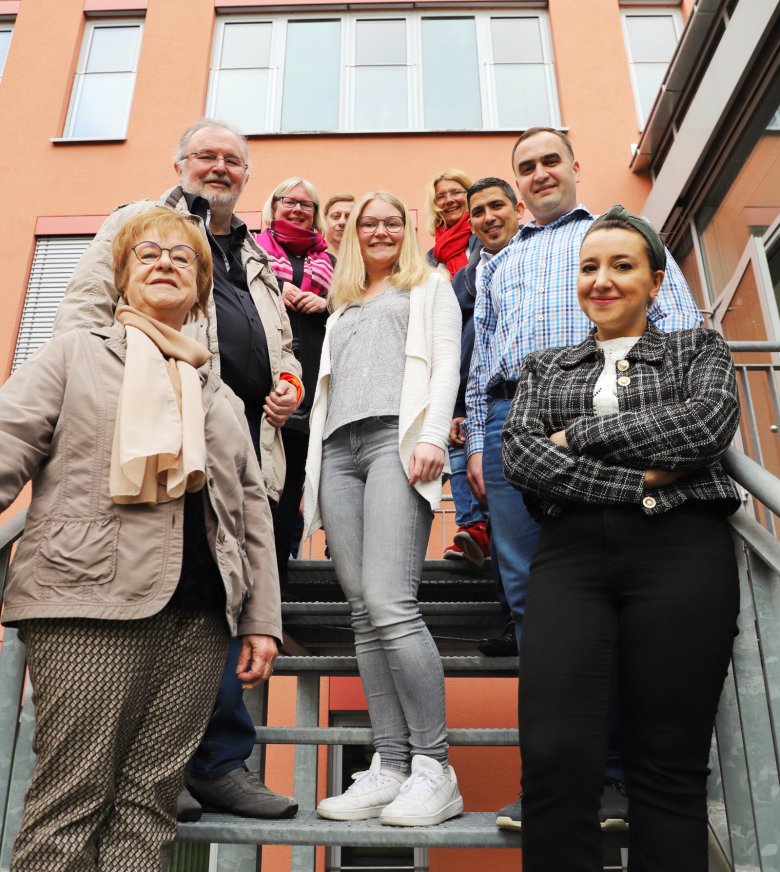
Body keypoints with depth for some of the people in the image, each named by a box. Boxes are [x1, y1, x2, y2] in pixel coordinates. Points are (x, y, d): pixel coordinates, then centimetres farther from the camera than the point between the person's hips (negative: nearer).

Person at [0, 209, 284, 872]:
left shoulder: (220, 395, 22)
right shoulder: (75, 356, 14)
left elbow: (253, 511, 17)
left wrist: (262, 619, 10)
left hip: (200, 615, 4)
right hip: (89, 601, -3)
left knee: (151, 798, 5)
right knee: (74, 797, -1)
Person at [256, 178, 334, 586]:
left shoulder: (328, 262, 22)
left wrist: (325, 304, -1)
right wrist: (278, 288, -9)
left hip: (309, 380, 3)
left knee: (291, 476, 5)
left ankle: (277, 566, 14)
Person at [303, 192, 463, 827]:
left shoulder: (429, 287, 20)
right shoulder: (342, 308, 33)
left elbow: (446, 365, 5)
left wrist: (432, 436, -13)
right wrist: (315, 474, 14)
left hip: (397, 439, -5)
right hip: (339, 447, 5)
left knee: (391, 605, -18)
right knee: (365, 614, -2)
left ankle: (434, 769, -9)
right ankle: (390, 767, 2)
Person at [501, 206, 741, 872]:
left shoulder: (699, 349, 18)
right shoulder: (545, 367, 21)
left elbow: (709, 422, -4)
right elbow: (520, 455, 4)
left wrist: (579, 435, -2)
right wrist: (637, 480, -7)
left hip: (681, 548, 0)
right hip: (572, 550, 1)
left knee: (669, 762, -1)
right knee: (554, 756, -12)